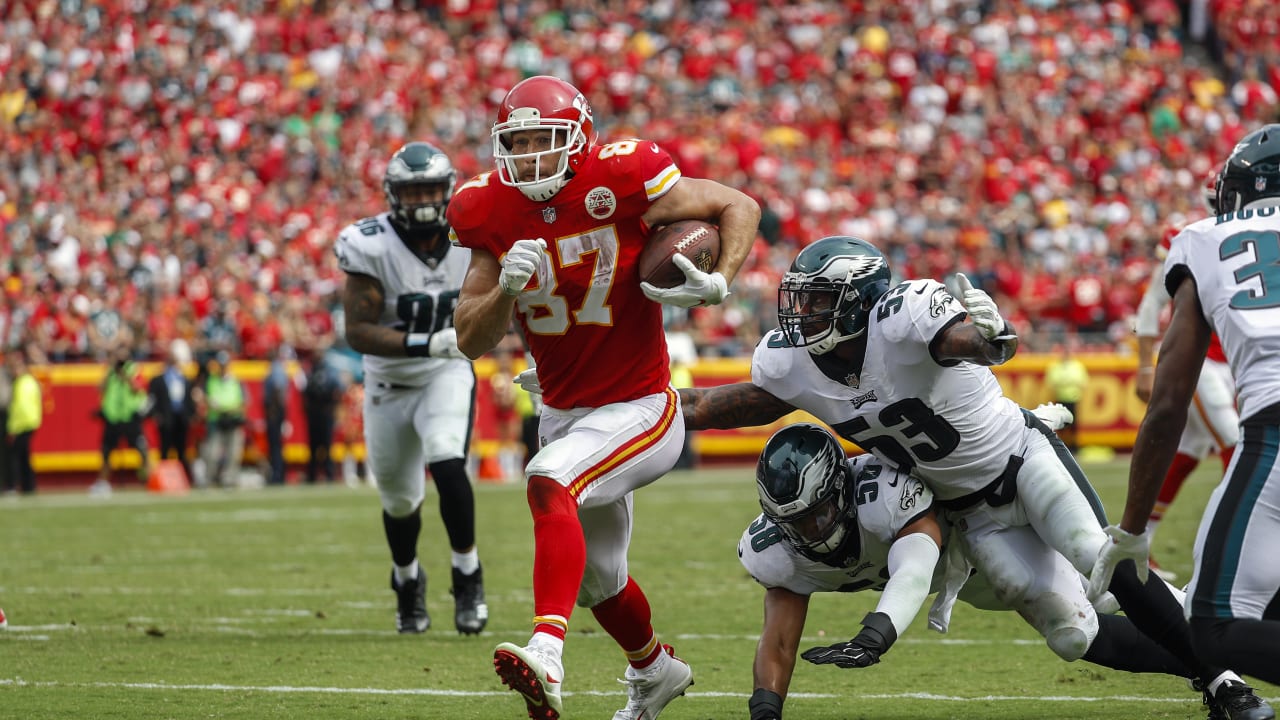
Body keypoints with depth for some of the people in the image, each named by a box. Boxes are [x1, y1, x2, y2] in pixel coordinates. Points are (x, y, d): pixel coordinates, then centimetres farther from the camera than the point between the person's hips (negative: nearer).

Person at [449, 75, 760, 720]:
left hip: (638, 410, -6)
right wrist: (507, 287, -25)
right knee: (597, 575, 22)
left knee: (550, 484, -35)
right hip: (563, 414, 6)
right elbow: (469, 341, -6)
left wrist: (717, 283, -23)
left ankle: (547, 653, -48)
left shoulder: (620, 180, -19)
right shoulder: (493, 212, -6)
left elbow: (739, 207, -6)